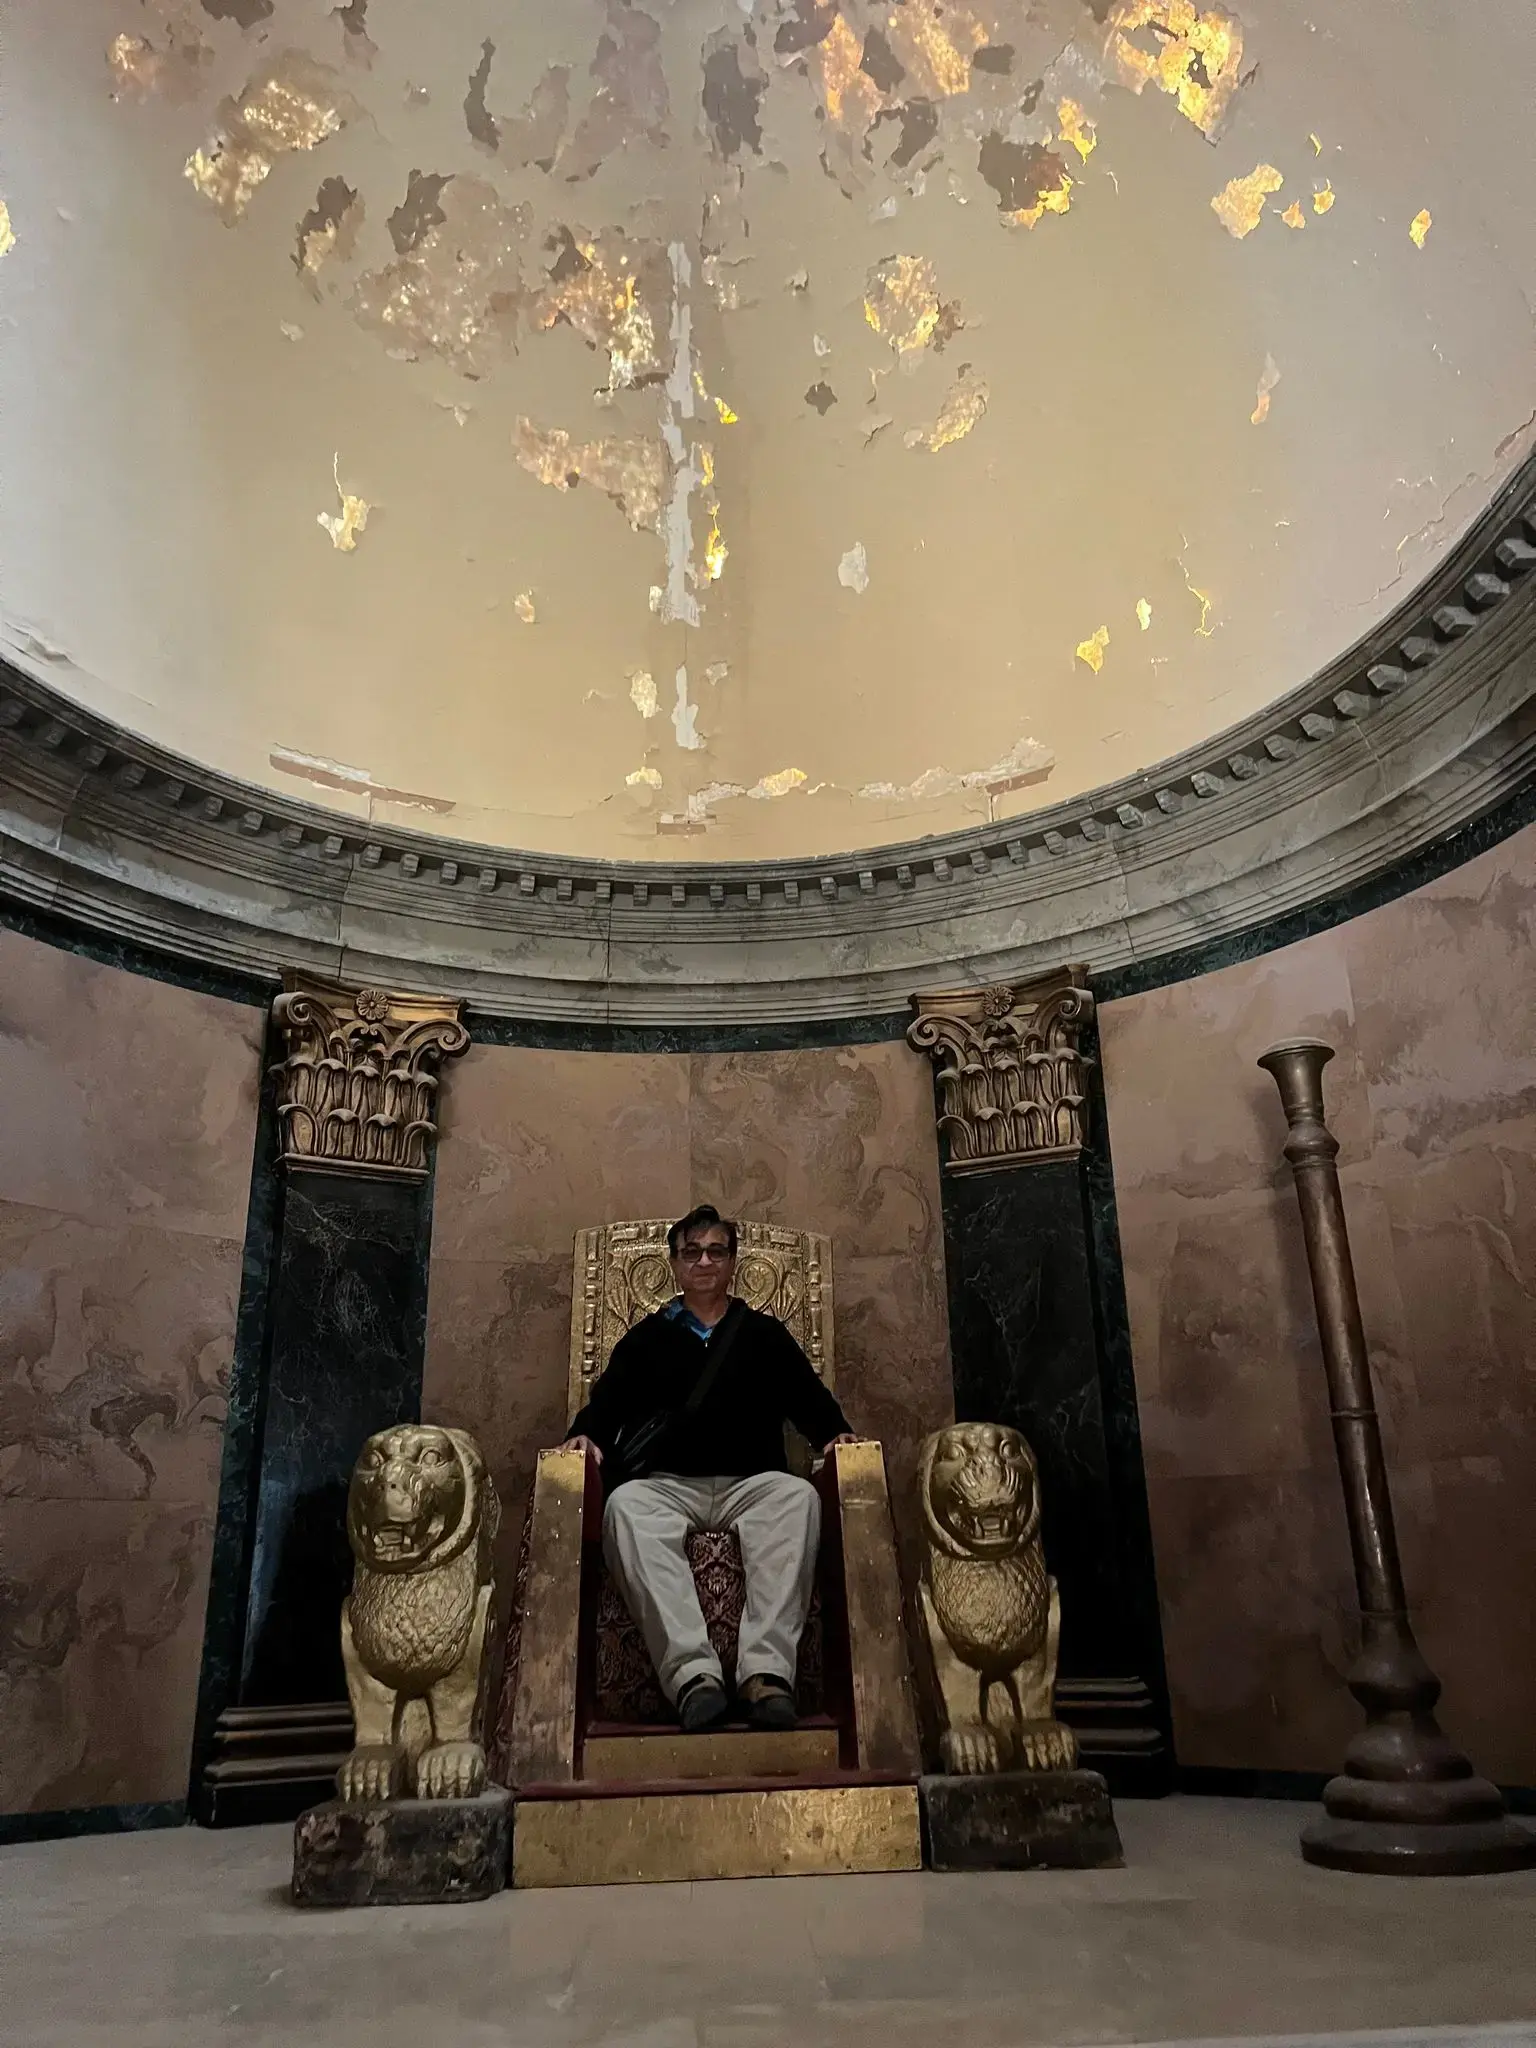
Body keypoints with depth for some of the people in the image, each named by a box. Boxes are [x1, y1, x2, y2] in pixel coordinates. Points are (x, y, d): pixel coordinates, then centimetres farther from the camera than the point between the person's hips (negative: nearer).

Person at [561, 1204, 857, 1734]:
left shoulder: (765, 1334, 22)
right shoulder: (646, 1338, 23)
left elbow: (808, 1397, 11)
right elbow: (607, 1401, 11)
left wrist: (835, 1432, -11)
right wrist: (586, 1434, -13)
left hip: (751, 1482, 0)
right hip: (666, 1485, 0)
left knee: (798, 1497, -34)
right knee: (625, 1505, -35)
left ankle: (767, 1668, -43)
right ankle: (692, 1673, -44)